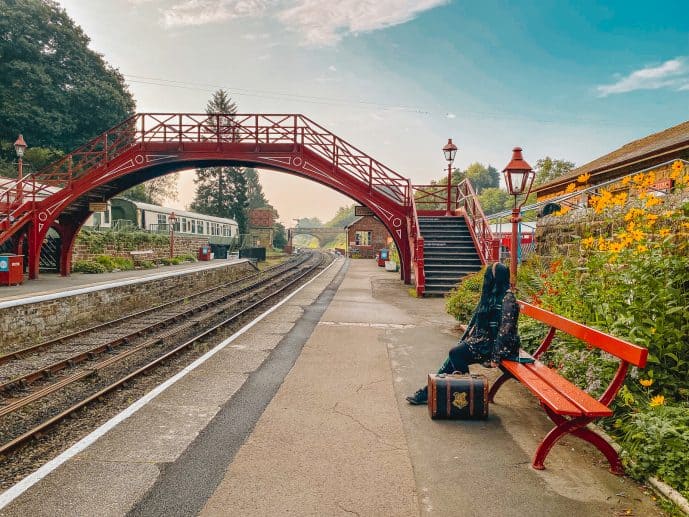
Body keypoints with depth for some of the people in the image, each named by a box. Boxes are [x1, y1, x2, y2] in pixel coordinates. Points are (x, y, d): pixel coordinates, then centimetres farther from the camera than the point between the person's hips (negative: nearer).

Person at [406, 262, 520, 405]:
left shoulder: (508, 298, -15)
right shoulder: (491, 294, 13)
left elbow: (506, 327, -21)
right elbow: (476, 319, 16)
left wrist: (495, 356, -23)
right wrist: (463, 340, 12)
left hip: (501, 345, -8)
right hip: (484, 339, 8)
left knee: (456, 353, -18)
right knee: (455, 355, -8)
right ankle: (429, 391, -3)